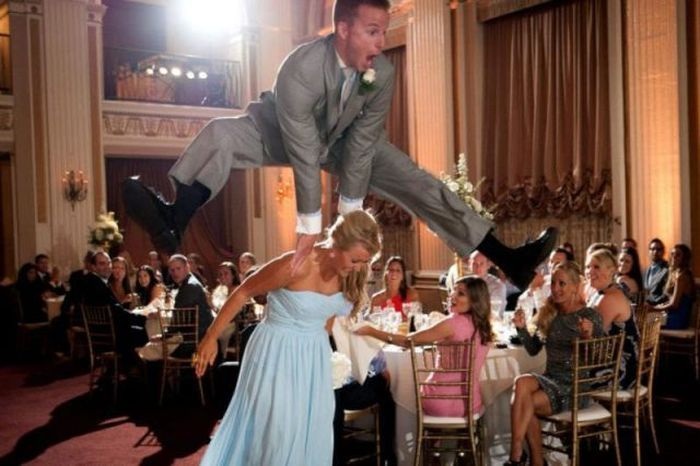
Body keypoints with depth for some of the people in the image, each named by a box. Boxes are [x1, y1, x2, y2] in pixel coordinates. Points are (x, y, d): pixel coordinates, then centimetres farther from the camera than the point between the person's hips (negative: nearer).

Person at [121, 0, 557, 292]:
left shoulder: (383, 73, -26)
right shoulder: (300, 70, -38)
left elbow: (361, 146, -21)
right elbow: (304, 156, -36)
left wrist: (349, 213, -17)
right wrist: (309, 226, -31)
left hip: (344, 138, 2)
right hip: (283, 135, -2)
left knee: (415, 181, -14)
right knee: (219, 135, -30)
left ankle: (508, 260, -17)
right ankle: (175, 222, -43)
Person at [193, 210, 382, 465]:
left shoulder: (347, 274, -8)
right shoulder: (295, 265, -27)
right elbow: (243, 293, -15)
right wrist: (211, 337, -9)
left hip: (314, 356, 6)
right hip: (278, 352, -6)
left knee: (311, 433, 12)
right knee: (275, 431, 2)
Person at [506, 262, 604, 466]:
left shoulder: (591, 316, -7)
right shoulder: (548, 314, 10)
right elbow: (533, 349, 14)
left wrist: (588, 337, -27)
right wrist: (522, 328, -3)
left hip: (576, 386, -5)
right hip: (551, 379, 5)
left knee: (521, 403, -27)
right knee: (522, 382, -29)